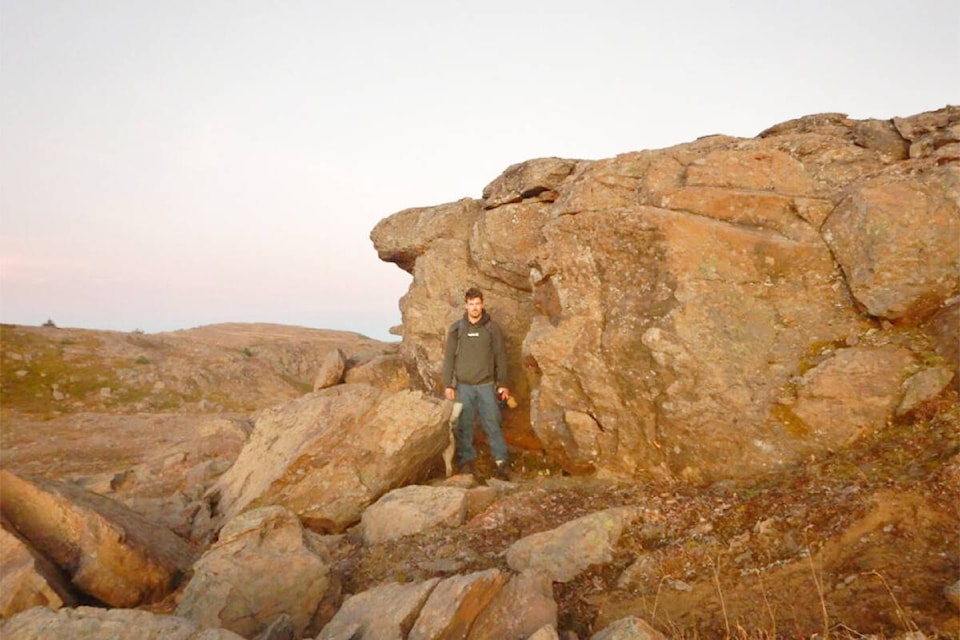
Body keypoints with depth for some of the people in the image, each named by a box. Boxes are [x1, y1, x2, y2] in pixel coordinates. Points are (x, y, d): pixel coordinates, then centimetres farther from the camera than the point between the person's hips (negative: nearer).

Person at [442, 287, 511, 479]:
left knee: (492, 424, -3)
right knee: (463, 426, 4)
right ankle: (466, 460, 14)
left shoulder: (492, 328, 2)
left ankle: (501, 461, 2)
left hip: (486, 385, -1)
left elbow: (500, 357, 5)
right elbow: (449, 357, 5)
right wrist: (448, 384, -1)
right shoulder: (456, 329, 4)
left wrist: (503, 384, 1)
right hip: (463, 386, 1)